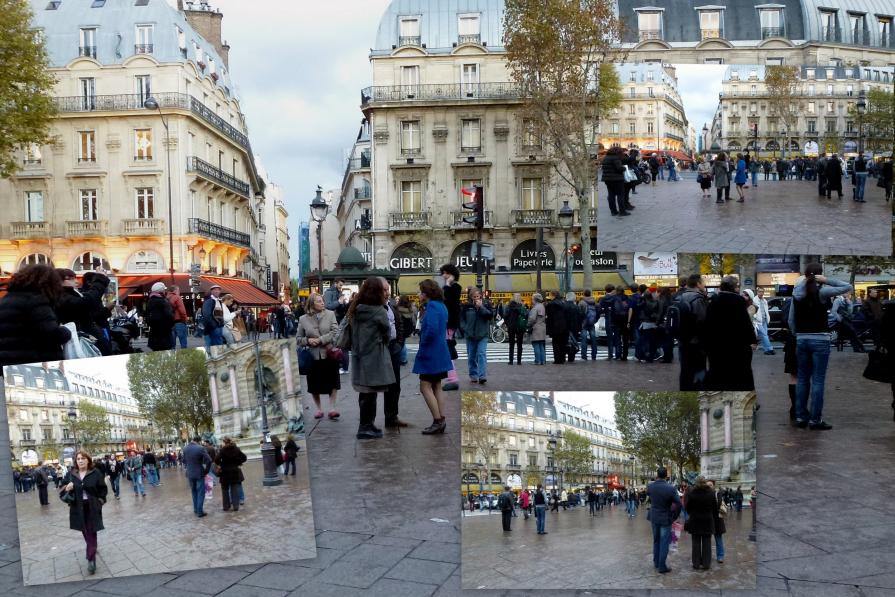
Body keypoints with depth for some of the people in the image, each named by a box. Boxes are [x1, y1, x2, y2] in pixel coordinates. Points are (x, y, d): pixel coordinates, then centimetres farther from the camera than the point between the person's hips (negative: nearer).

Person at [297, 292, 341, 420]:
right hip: (313, 356, 1)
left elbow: (335, 332, -9)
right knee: (314, 385, 9)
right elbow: (299, 338, 8)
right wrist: (308, 340, -12)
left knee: (333, 383, 2)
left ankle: (332, 408, 10)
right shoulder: (303, 319, 2)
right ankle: (319, 409, 23)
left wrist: (320, 340, -16)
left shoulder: (330, 314, 0)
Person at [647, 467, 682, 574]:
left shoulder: (650, 486, -9)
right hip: (666, 518, -4)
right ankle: (662, 566, 7)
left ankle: (656, 562, 31)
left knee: (656, 541, 20)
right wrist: (674, 516, -6)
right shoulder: (671, 488, -20)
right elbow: (679, 504, -19)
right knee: (664, 543, 4)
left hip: (654, 518, 4)